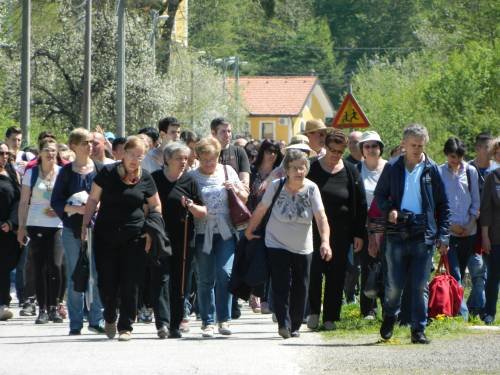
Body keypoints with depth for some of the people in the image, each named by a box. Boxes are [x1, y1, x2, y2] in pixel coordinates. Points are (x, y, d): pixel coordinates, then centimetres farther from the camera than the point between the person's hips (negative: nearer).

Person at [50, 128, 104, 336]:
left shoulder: (100, 169, 5)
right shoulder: (67, 171, 2)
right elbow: (55, 202, 1)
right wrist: (74, 208, -15)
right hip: (73, 229, -1)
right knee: (74, 277, 2)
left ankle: (96, 320, 6)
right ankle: (75, 324, 6)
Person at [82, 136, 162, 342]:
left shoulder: (145, 178, 2)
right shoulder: (108, 173, -2)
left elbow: (156, 206, 12)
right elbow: (93, 199, 3)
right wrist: (85, 225, -3)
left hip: (134, 237, 0)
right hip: (106, 236, 0)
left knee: (130, 284, -2)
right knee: (106, 281, 0)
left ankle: (126, 326, 7)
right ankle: (110, 318, 26)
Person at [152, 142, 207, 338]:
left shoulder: (189, 182, 6)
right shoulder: (155, 179, 3)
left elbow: (203, 213, 6)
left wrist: (191, 206, -14)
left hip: (182, 241, 2)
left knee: (179, 283, 4)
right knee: (160, 278, -11)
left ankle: (175, 325, 10)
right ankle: (162, 323, -17)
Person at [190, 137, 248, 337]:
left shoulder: (227, 171, 8)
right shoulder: (192, 176, 3)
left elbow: (245, 198, 15)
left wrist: (235, 190, -6)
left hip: (226, 232, 0)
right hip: (203, 233, 0)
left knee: (224, 273, -13)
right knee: (205, 280, 2)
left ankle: (224, 319, -6)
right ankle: (207, 321, 10)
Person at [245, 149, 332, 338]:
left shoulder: (311, 189, -12)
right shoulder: (276, 186, -11)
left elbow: (321, 217, -21)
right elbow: (260, 210, 3)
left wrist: (325, 241, -35)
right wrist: (249, 231, 11)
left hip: (303, 248, 2)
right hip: (277, 245, -2)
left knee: (300, 289, 5)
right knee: (281, 285, -13)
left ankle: (294, 326, 18)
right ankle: (284, 324, -17)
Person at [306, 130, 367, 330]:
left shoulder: (350, 172, 3)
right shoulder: (313, 169, 0)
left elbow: (360, 204, 6)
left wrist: (359, 234, 1)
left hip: (341, 231, 1)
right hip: (315, 229, -1)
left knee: (336, 275, 2)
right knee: (314, 271, -9)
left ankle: (330, 317, 8)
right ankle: (313, 311, 5)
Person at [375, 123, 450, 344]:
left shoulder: (431, 170, 6)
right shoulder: (393, 168, 5)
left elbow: (442, 205, 9)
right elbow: (380, 195, 13)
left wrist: (443, 235, 1)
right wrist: (389, 210, -8)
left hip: (424, 235, 0)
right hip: (397, 234, 0)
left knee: (420, 287, 0)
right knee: (394, 285, 4)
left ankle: (419, 330, 5)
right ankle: (389, 318, 31)